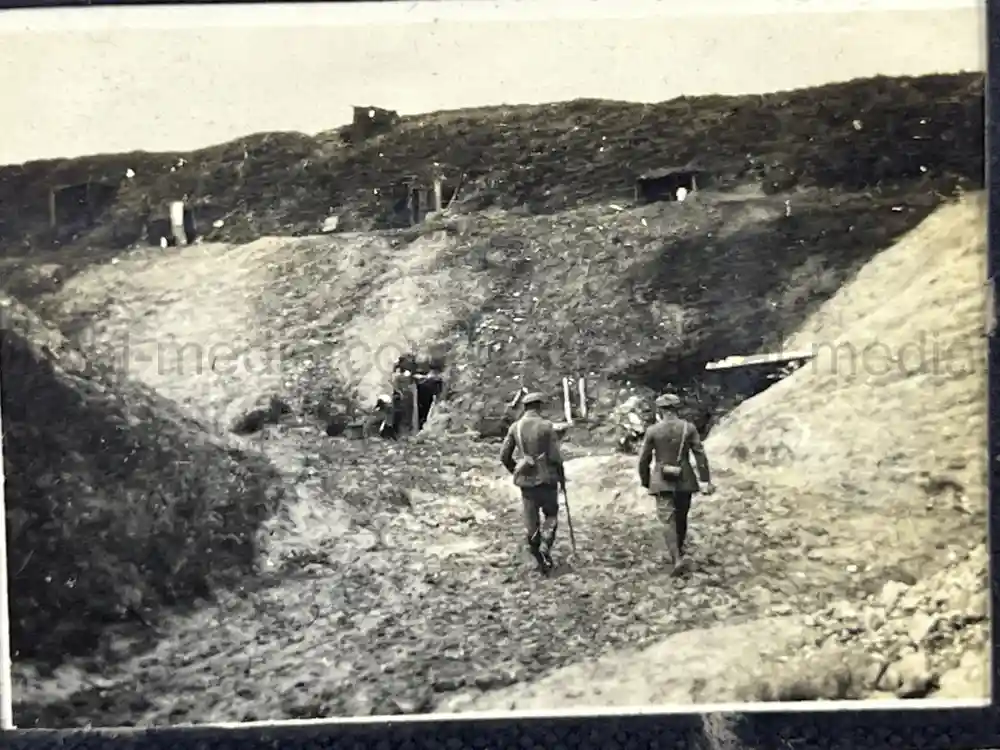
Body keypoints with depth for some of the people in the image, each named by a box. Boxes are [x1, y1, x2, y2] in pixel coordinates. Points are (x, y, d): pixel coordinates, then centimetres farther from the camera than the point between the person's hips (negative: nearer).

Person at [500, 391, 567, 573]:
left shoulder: (515, 427, 1)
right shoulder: (547, 426, -10)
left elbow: (504, 456, 3)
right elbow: (555, 457, -12)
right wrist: (562, 478, 2)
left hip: (526, 481, 3)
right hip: (546, 479, -3)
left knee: (531, 521, 11)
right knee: (551, 515, 16)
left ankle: (540, 560, 15)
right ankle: (545, 547, -5)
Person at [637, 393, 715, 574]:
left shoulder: (652, 431, -6)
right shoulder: (689, 428, -4)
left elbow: (644, 460, -2)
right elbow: (700, 455, -8)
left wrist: (646, 483, 12)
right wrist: (707, 481, -6)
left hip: (662, 482, -2)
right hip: (685, 481, 2)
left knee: (668, 520, -3)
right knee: (681, 518, 19)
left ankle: (677, 558, -18)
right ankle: (677, 552, 35)